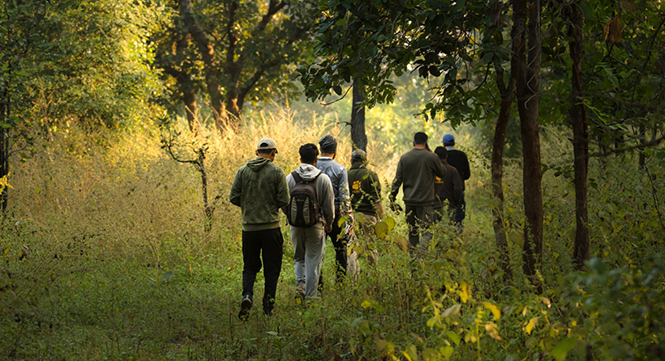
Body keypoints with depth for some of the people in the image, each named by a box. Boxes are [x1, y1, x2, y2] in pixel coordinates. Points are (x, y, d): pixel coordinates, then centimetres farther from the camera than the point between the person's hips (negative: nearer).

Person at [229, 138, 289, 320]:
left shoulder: (243, 171, 2)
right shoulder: (276, 171, -6)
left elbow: (234, 197, 1)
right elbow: (284, 199, -8)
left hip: (249, 226, 2)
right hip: (270, 226, -2)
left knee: (250, 266, 13)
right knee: (271, 269, 8)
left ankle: (247, 295, -13)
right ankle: (268, 308, 8)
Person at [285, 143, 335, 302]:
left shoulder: (290, 178, -3)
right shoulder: (323, 179, -7)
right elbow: (329, 205, -2)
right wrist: (329, 223, 15)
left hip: (296, 225, 2)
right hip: (316, 226, -2)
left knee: (299, 258, 20)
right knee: (313, 262, 6)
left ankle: (300, 284, -3)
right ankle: (310, 297, 6)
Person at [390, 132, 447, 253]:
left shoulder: (404, 157, 3)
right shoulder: (431, 157, -6)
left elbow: (397, 180, 3)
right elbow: (443, 173, 10)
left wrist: (392, 199, 10)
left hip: (409, 201, 4)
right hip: (426, 202, -4)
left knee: (412, 232, 15)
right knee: (426, 232, -5)